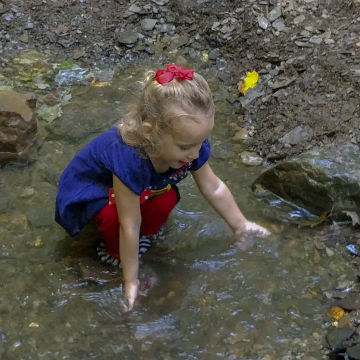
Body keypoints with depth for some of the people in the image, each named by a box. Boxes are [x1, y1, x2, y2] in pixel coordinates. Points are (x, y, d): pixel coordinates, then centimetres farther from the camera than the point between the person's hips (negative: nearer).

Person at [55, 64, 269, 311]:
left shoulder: (190, 143, -25)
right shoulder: (130, 160, -44)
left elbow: (214, 188, -7)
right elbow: (130, 226, -36)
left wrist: (241, 225, 3)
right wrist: (131, 282, -27)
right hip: (87, 189, -5)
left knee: (166, 200, -21)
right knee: (113, 214, -34)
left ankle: (147, 235, 7)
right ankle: (116, 252, -4)